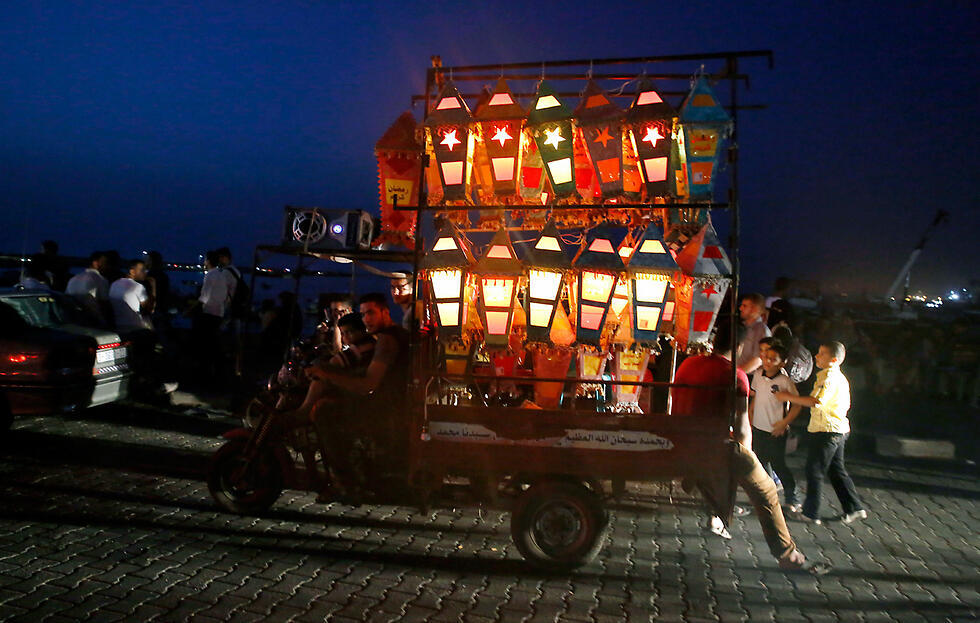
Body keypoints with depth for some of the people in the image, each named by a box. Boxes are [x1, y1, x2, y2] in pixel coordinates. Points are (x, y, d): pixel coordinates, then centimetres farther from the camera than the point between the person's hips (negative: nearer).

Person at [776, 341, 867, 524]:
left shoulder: (828, 376, -18)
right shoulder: (840, 377, 15)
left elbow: (816, 402, -30)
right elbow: (845, 404, 23)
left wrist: (788, 397, -25)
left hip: (826, 431, -10)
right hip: (839, 430, 10)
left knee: (814, 471, 0)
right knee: (837, 471, 17)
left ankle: (810, 513, 7)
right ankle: (855, 508, 22)